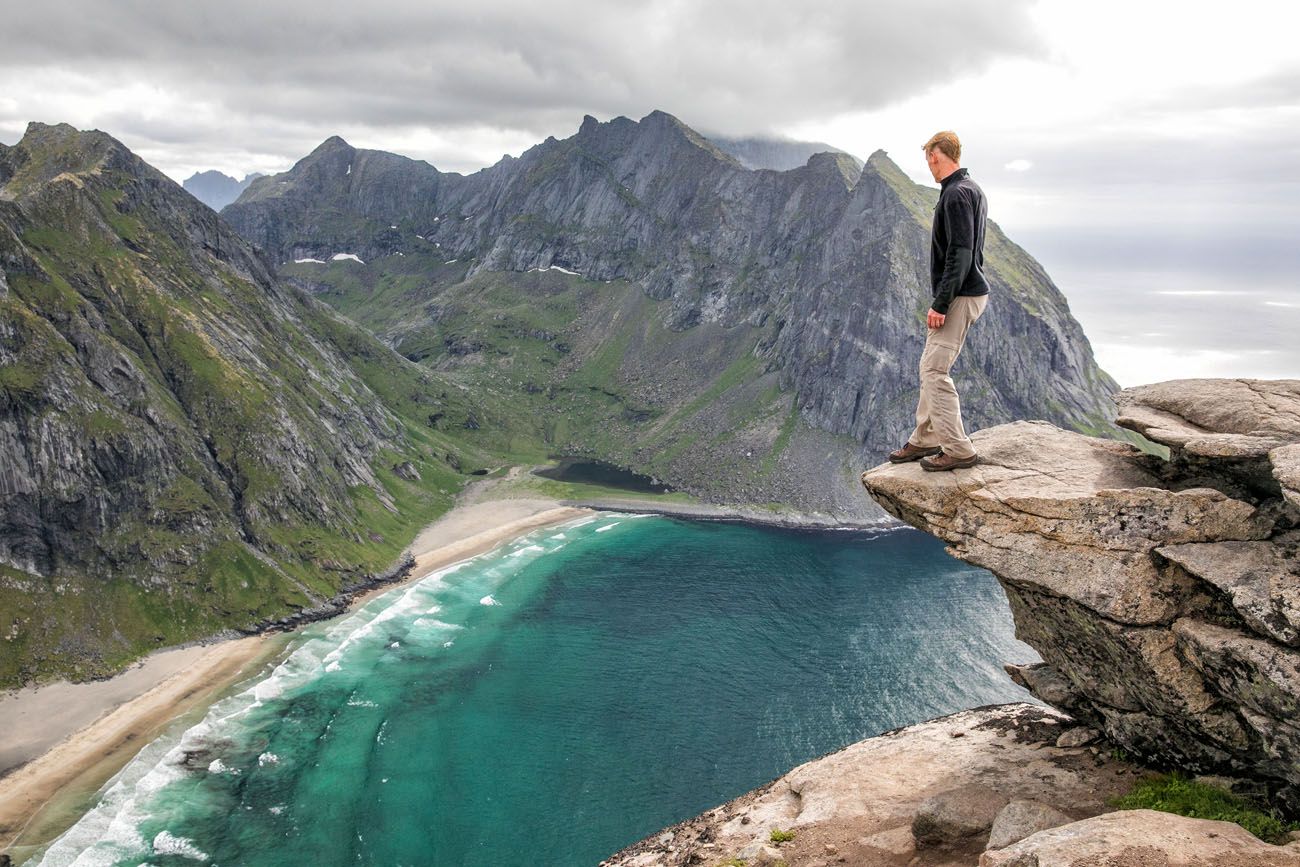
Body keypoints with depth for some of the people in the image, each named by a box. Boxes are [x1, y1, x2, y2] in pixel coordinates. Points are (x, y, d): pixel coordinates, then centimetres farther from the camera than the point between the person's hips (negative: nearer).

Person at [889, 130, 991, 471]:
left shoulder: (956, 194, -16)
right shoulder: (972, 189, 17)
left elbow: (960, 254, -23)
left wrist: (941, 304, -23)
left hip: (960, 297, -10)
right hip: (968, 292, 10)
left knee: (936, 370, -9)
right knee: (930, 367, 15)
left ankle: (958, 450, -4)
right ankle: (925, 439, 23)